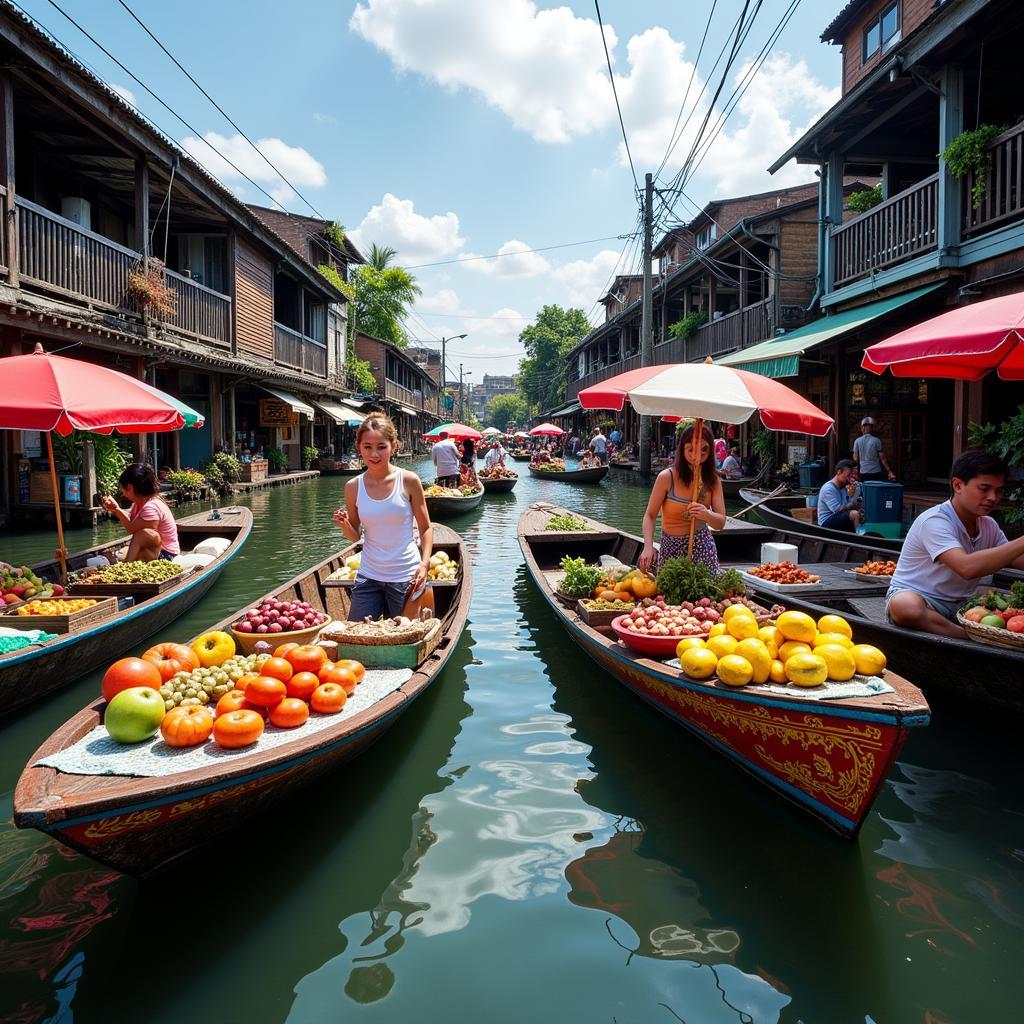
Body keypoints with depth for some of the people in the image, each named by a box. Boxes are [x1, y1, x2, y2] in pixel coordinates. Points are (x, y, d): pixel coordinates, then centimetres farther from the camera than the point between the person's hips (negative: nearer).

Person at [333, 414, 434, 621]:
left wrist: (424, 563, -14)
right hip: (368, 576, 3)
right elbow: (354, 536, 7)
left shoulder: (408, 481, -8)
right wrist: (344, 524, -13)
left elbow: (426, 528, -1)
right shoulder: (353, 487, -2)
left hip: (405, 576, -3)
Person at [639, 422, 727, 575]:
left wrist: (706, 514, -27)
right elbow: (650, 516, -7)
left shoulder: (713, 480, -2)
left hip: (702, 547, 2)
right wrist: (648, 546, -22)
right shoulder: (667, 477, -12)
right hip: (671, 547, -2)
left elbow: (721, 523, -4)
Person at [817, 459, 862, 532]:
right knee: (855, 514, -25)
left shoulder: (844, 487, 11)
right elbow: (836, 509, -25)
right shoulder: (828, 488, -17)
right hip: (827, 522, -9)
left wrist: (852, 494, -13)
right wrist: (852, 505, -10)